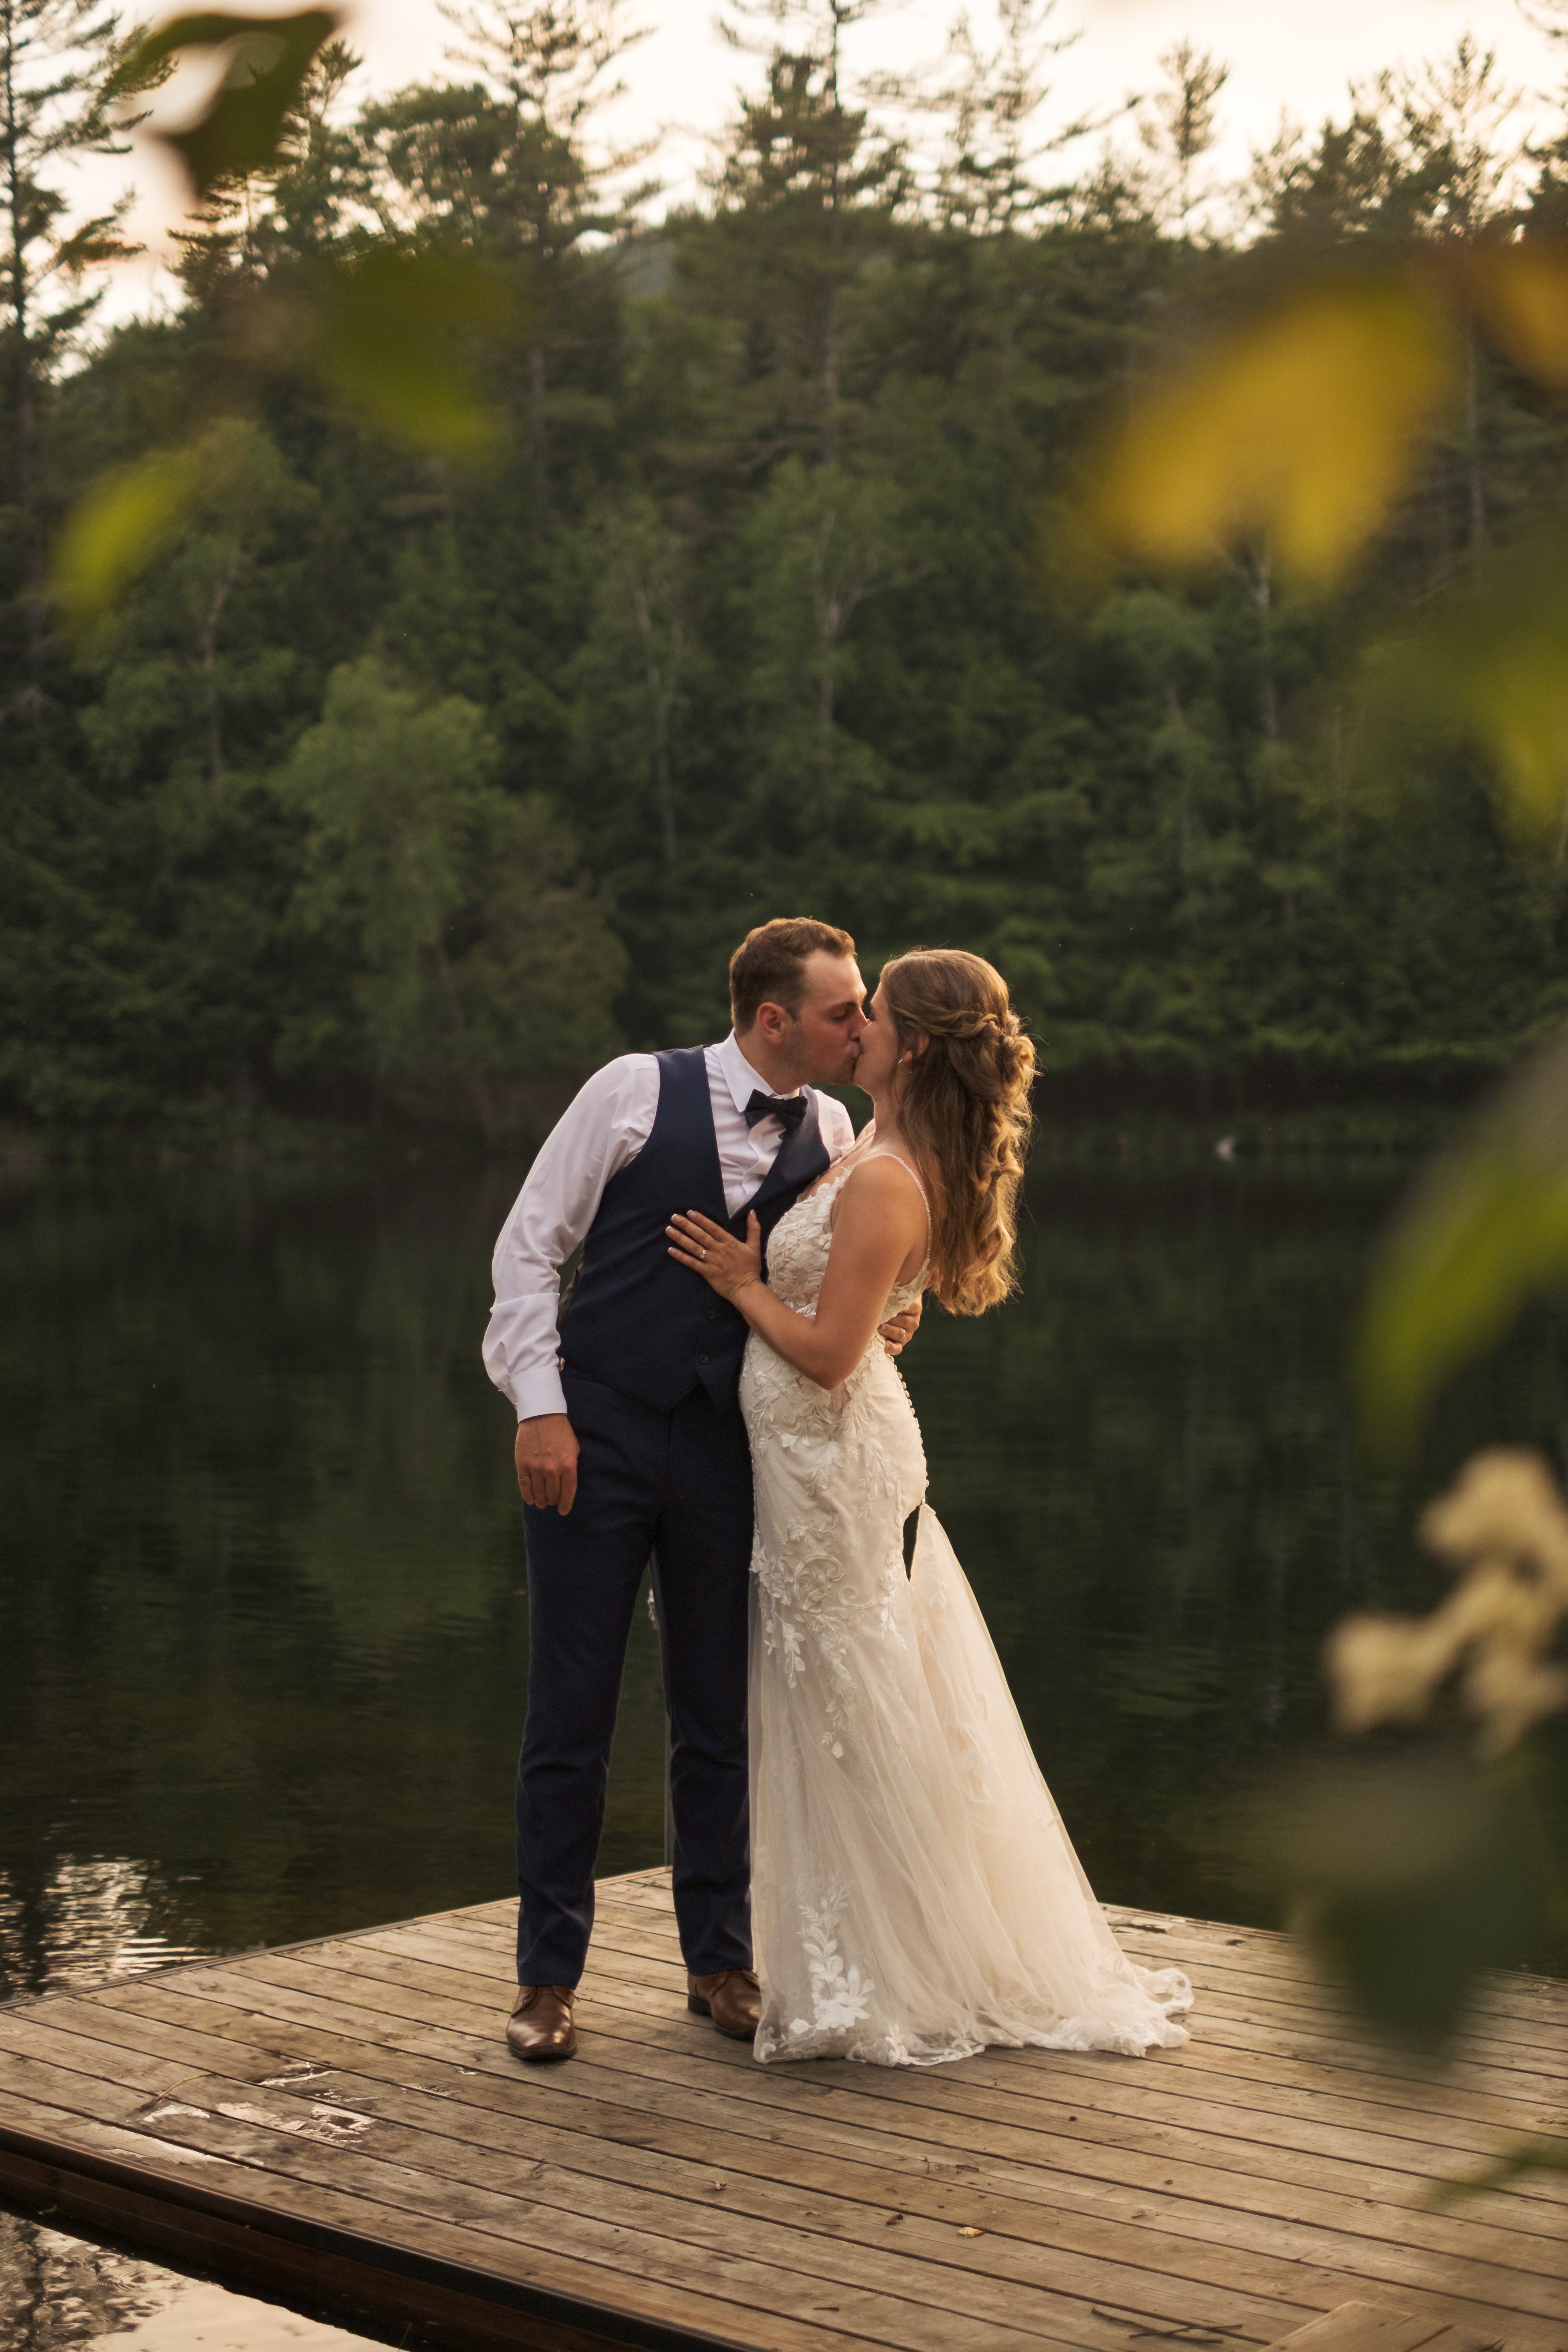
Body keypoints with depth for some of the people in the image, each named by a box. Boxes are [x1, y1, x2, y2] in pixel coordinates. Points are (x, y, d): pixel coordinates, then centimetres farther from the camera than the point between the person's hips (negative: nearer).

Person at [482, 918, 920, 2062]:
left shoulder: (829, 1132, 5)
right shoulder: (637, 1091, -7)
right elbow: (530, 1245, -4)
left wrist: (882, 1316, -6)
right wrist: (540, 1409, -11)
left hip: (725, 1448, 3)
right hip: (595, 1438, -3)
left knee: (721, 1721, 10)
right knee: (569, 1719, 2)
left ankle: (720, 1961, 24)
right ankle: (549, 1977, 14)